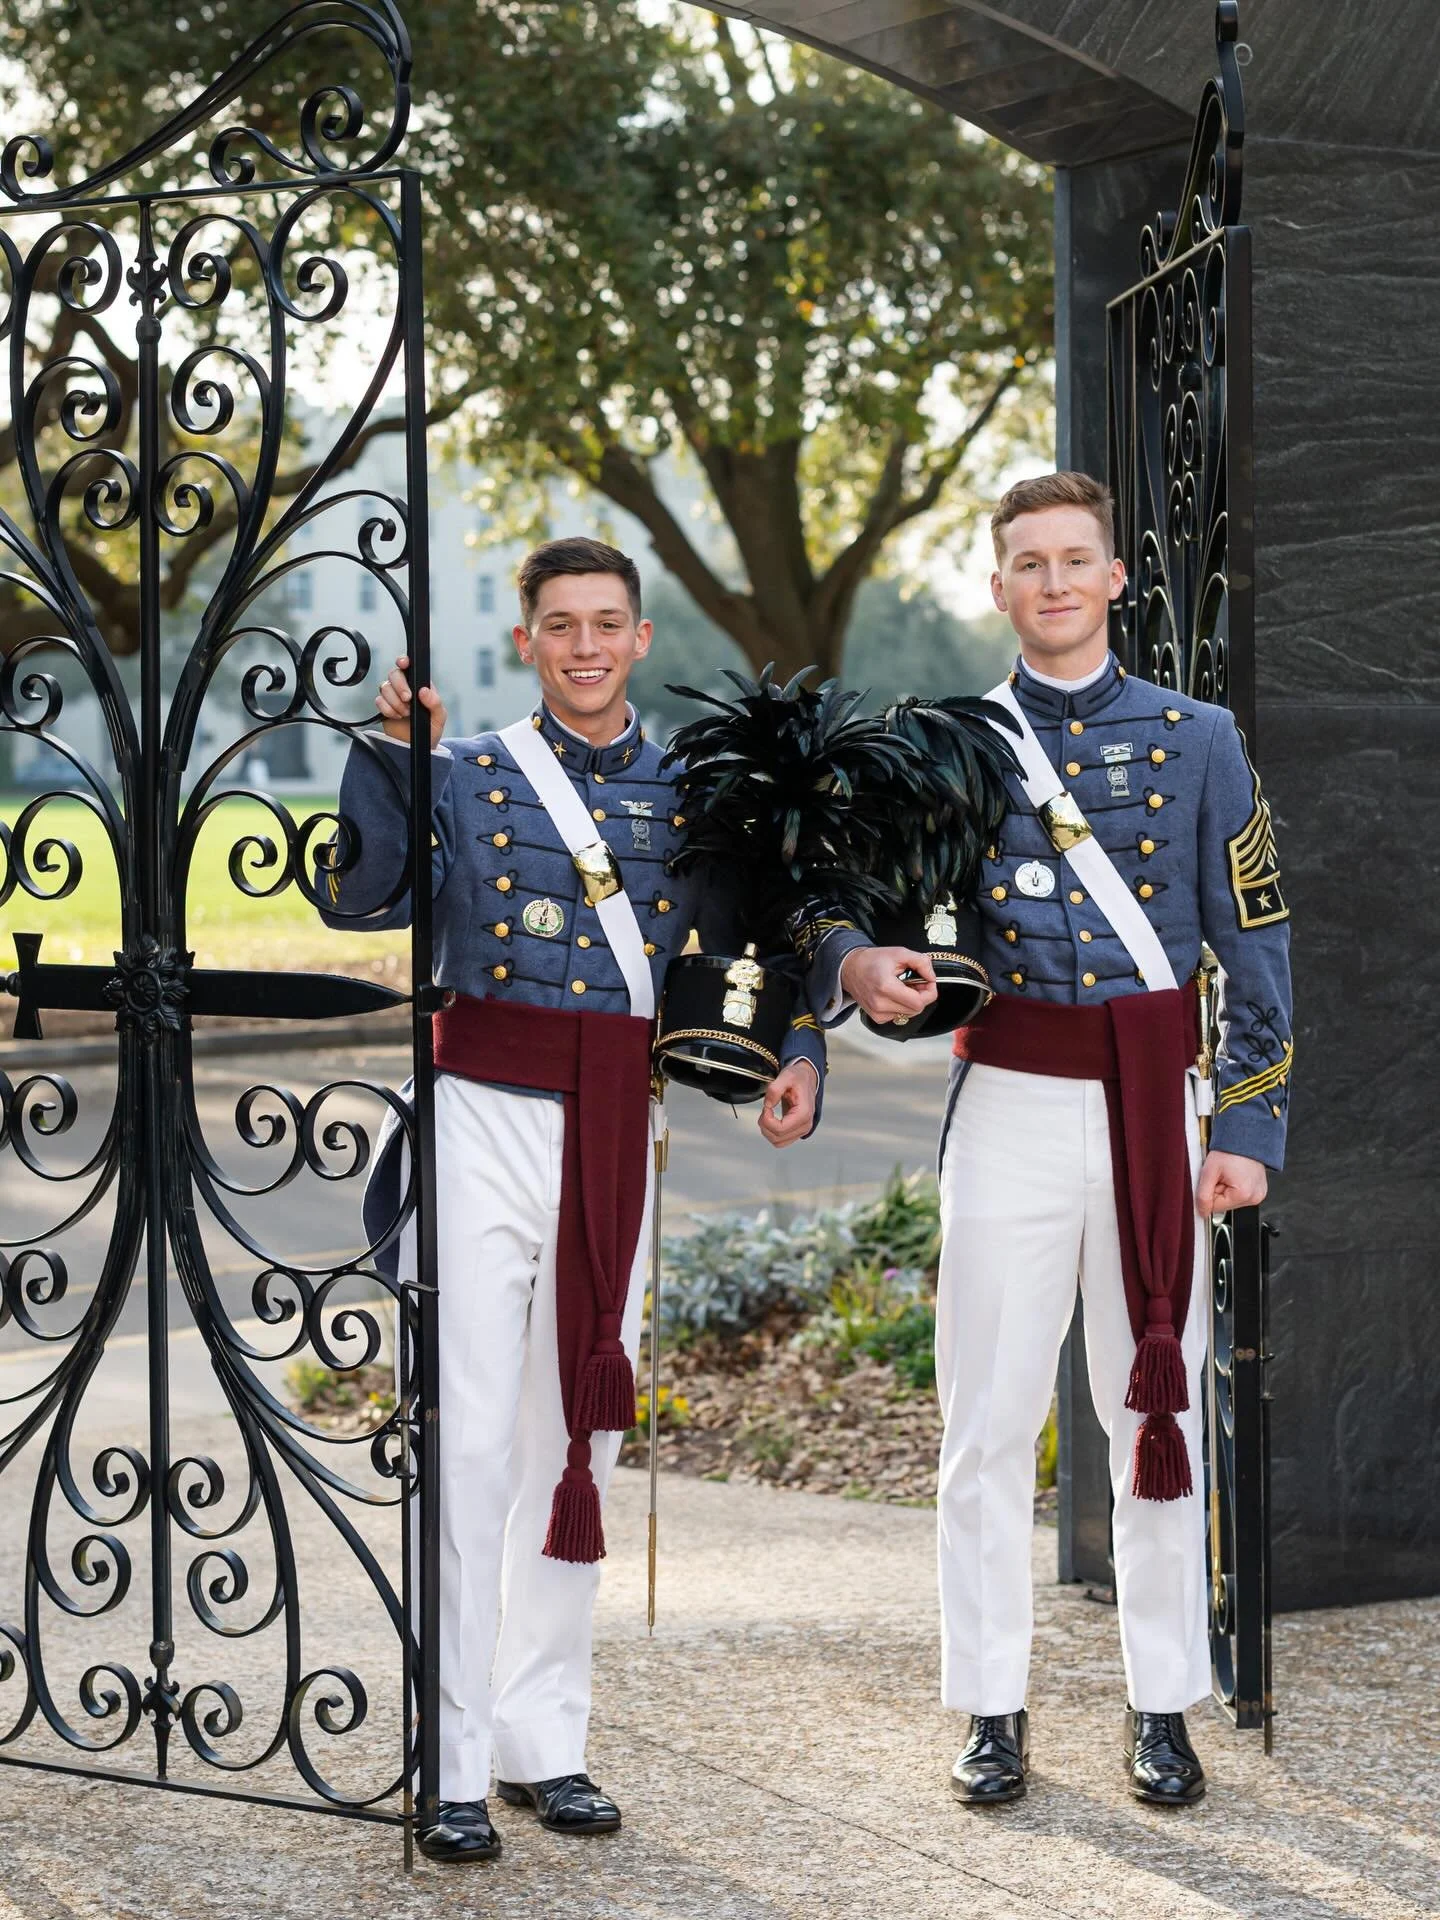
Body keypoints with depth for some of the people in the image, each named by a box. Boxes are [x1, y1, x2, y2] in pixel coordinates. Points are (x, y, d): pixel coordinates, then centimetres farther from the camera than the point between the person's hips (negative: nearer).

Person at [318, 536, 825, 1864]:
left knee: (580, 1437, 10)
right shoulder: (465, 776, 2)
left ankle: (543, 1740, 21)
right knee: (471, 1438, -7)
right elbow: (358, 899, -13)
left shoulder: (689, 795, 10)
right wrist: (386, 749, -21)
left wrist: (800, 1055, -1)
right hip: (486, 1118, -3)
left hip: (618, 1139, 4)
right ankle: (448, 1767, -2)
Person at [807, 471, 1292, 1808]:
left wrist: (1251, 1130, -1)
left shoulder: (1199, 740, 6)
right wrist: (860, 968, -18)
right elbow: (838, 901, 6)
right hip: (1009, 1108, 0)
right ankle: (992, 1710, 10)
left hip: (1156, 1110, 0)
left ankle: (1163, 1709, 15)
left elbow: (1258, 948, 6)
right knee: (990, 1419, 0)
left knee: (1158, 1409, 5)